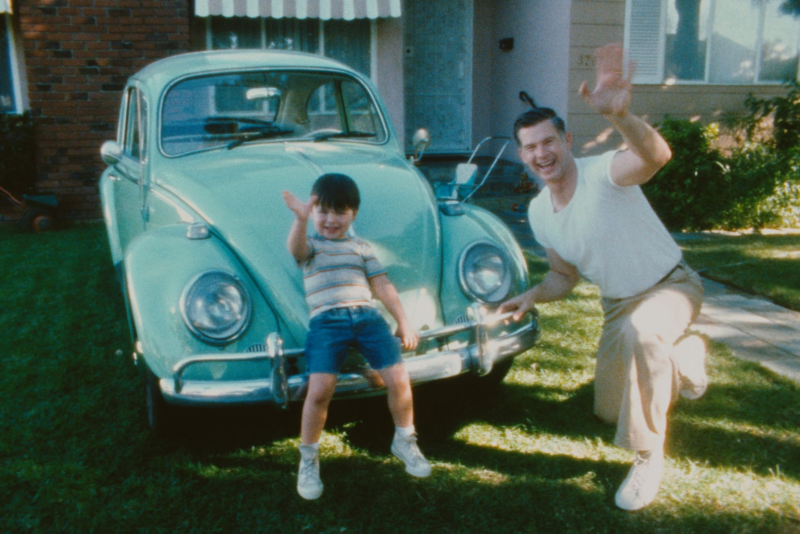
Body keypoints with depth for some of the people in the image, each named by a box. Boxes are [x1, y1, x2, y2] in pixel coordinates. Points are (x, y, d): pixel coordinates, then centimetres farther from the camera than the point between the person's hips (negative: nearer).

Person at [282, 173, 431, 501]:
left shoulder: (361, 248, 22)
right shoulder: (310, 246, 12)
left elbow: (382, 285, 18)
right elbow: (296, 247, -14)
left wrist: (404, 322, 11)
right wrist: (301, 219, -35)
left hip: (367, 316, 3)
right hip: (326, 322, -3)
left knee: (399, 380, -10)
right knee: (319, 390, -21)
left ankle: (404, 441, 18)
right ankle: (308, 459, 3)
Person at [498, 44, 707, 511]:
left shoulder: (604, 172, -26)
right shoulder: (539, 212, -5)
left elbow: (657, 156, -51)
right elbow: (565, 277, 7)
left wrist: (621, 116, -70)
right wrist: (533, 295, -13)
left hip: (671, 285, -7)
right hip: (617, 303, 7)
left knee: (639, 332, -43)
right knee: (609, 411, 18)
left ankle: (649, 456, -20)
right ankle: (687, 356, 43)